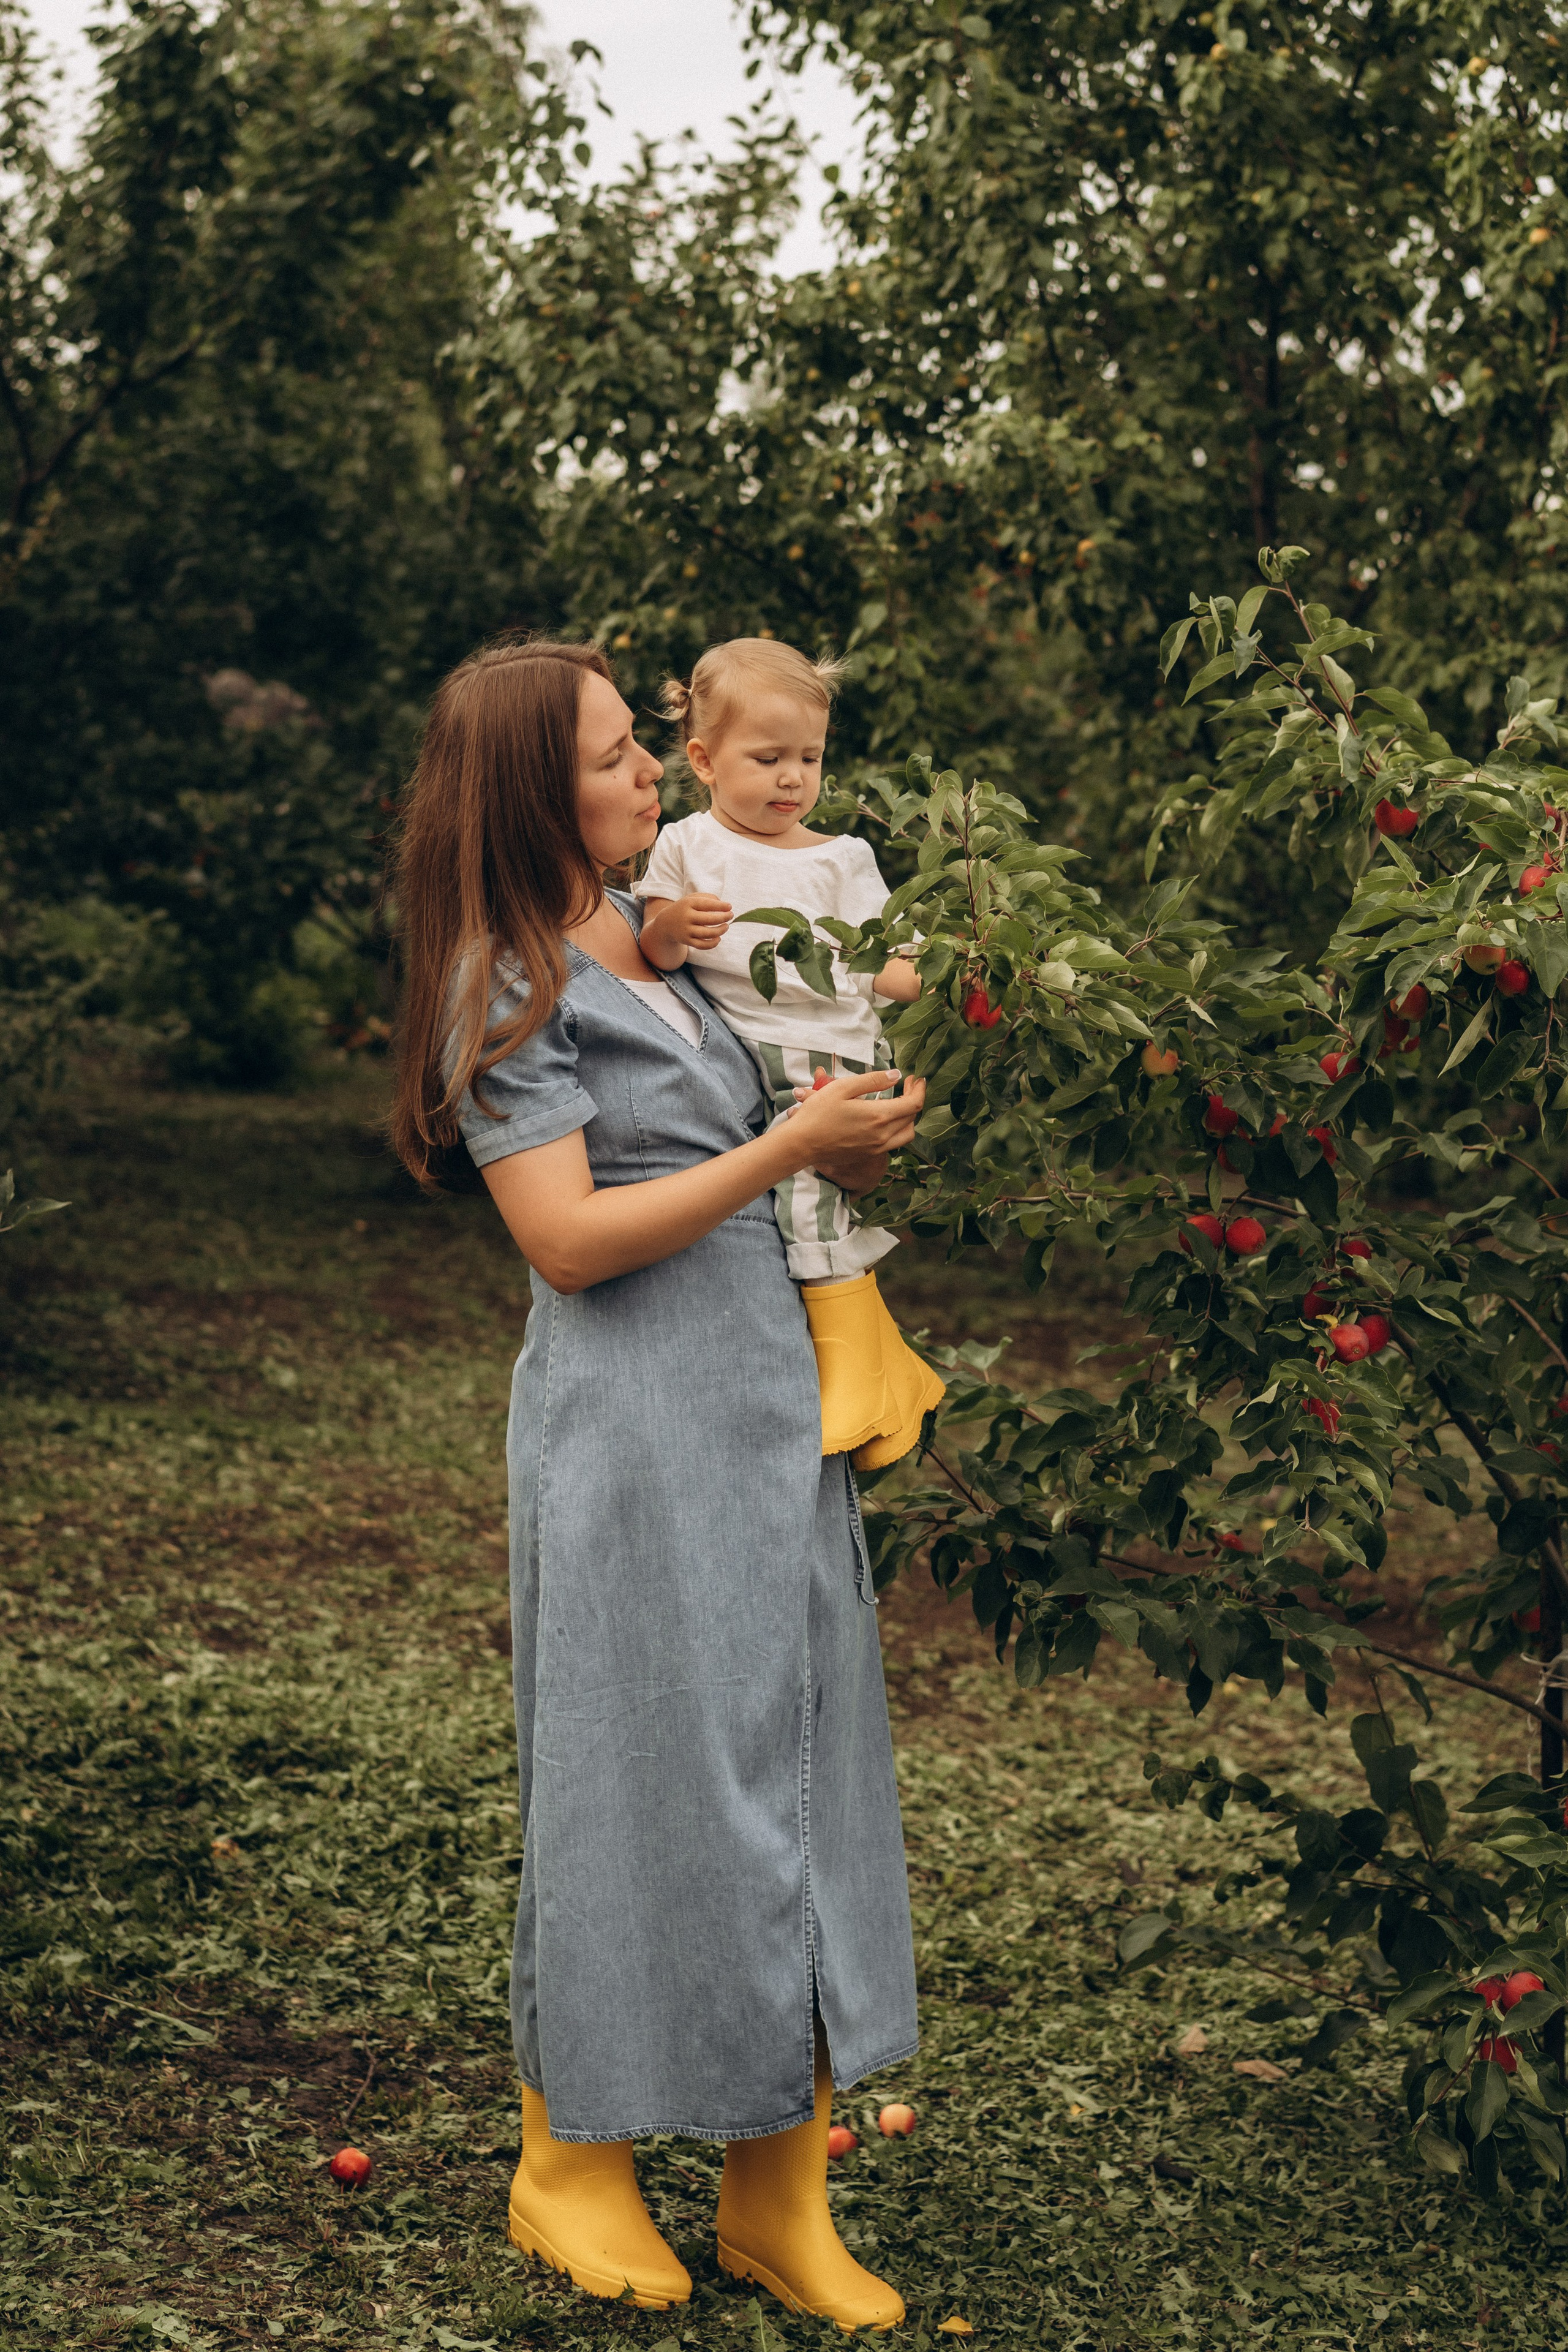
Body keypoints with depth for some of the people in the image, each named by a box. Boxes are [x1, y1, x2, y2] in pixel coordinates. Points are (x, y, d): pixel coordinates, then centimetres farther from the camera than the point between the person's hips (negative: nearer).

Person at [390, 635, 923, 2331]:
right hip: (633, 1426, -7)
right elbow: (570, 1239, -16)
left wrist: (856, 1129, 7)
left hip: (770, 1396, 8)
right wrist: (789, 1148, -16)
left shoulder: (656, 943, 14)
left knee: (791, 1770, 7)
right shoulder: (507, 987, -9)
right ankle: (574, 2165, 21)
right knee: (639, 1777, 1)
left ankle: (777, 2192, 16)